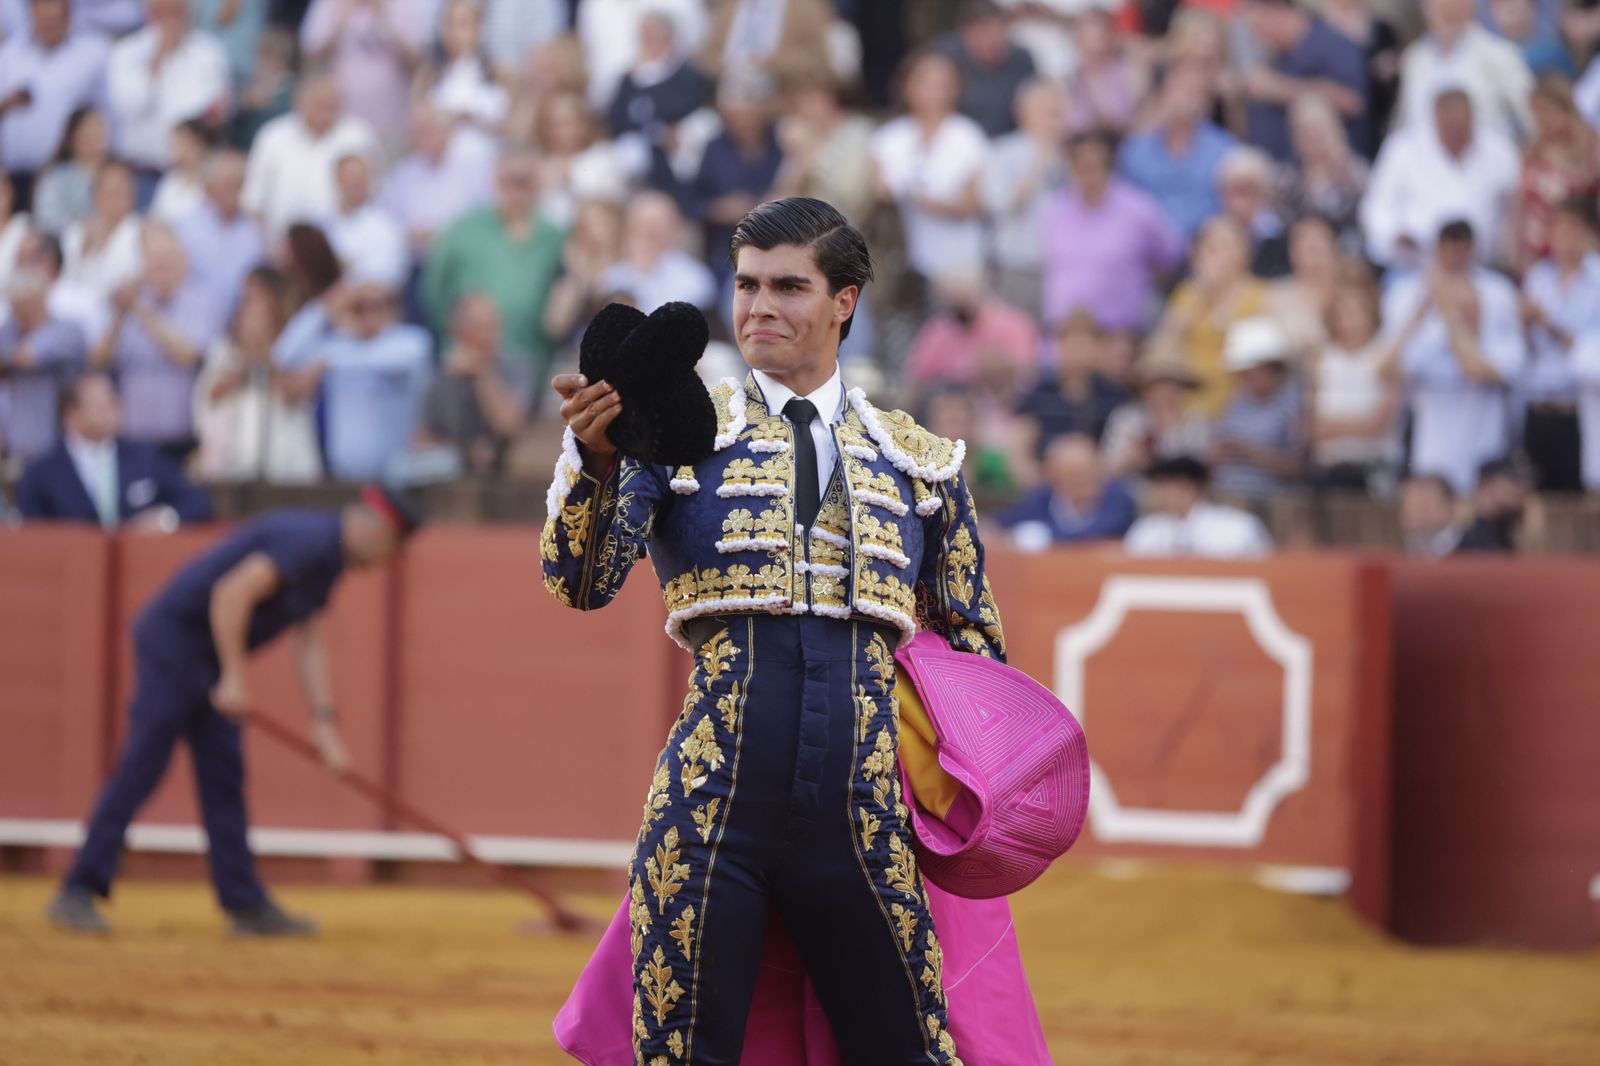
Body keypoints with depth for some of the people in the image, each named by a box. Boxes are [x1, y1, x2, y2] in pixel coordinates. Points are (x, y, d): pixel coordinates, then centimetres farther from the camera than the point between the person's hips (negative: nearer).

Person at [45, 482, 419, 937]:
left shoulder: (329, 556, 13)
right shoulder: (308, 540, -20)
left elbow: (310, 644, 15)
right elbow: (233, 592, -29)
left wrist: (324, 719, 6)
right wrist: (234, 677, -27)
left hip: (209, 657, 10)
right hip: (173, 635, -10)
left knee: (223, 778, 10)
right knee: (141, 767, -12)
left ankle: (246, 906, 13)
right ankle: (78, 893, -11)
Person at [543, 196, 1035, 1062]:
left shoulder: (918, 463, 14)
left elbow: (973, 646, 25)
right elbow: (581, 581, -7)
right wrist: (594, 458, -24)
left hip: (866, 821, 1)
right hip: (713, 808, -1)